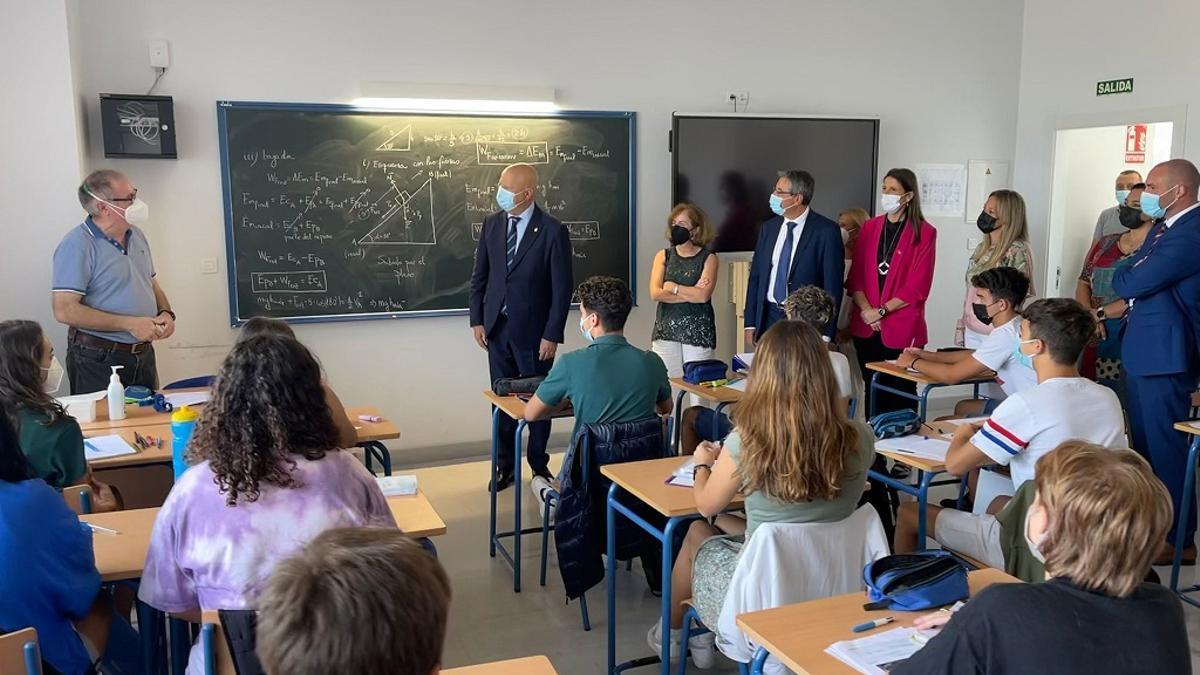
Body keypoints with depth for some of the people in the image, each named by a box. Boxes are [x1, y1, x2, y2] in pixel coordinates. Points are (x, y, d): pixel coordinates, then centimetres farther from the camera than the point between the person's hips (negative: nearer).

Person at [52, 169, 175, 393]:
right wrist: (129, 324, -20)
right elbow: (65, 311, -20)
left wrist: (166, 314, -2)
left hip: (144, 355, 7)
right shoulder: (77, 245, -14)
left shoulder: (136, 236, 10)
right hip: (98, 360, -7)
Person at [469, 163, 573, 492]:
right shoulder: (492, 223, 4)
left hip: (533, 330, -4)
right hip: (497, 327, 4)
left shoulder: (552, 230, -11)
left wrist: (552, 335, -12)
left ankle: (539, 465, 25)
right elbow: (479, 275, 10)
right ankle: (505, 465, 22)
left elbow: (562, 287, -10)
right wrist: (477, 320, 4)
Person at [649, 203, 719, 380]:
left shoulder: (708, 258, 3)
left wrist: (673, 287, -5)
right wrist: (691, 294, -7)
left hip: (698, 331, -2)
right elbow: (655, 293, -4)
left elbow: (703, 295, -11)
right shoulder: (663, 256, 9)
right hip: (665, 330, 2)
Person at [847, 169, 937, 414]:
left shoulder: (924, 233, -4)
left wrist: (882, 311, -12)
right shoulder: (870, 227, 10)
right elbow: (856, 275, 6)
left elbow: (918, 287, -8)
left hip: (902, 329, -4)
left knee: (900, 394, 3)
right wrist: (866, 310, -8)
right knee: (872, 391, 10)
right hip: (866, 327, 4)